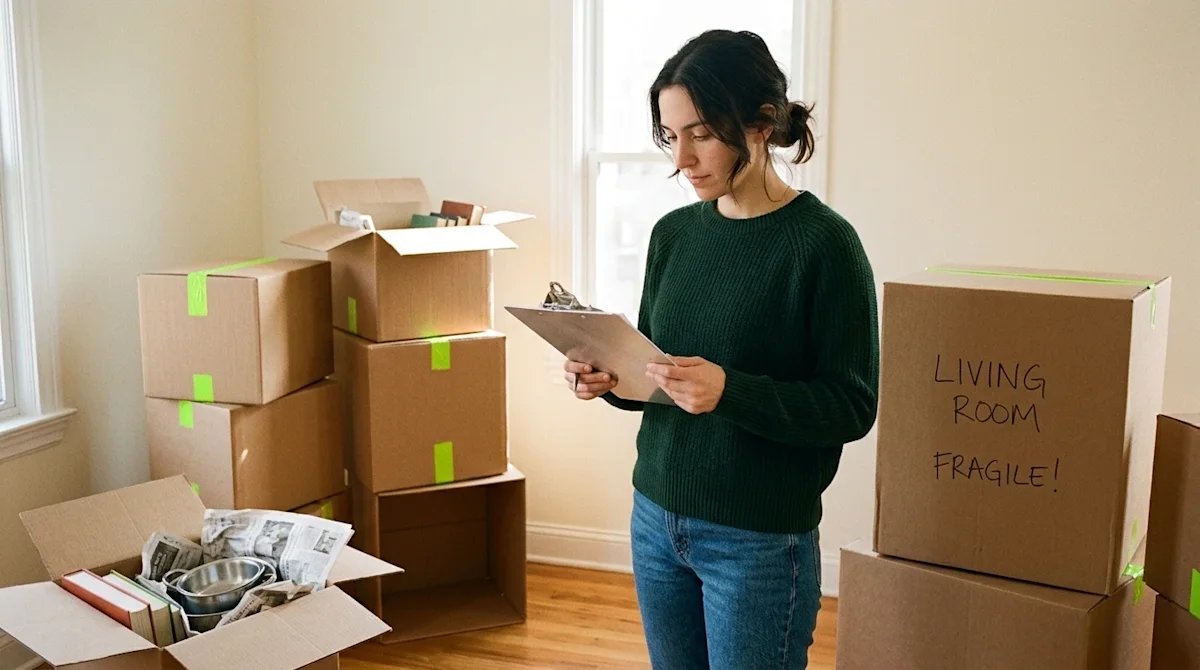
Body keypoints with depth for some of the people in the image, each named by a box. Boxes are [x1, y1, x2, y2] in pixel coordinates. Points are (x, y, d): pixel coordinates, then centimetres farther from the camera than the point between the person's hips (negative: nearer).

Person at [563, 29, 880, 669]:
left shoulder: (823, 242, -13)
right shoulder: (673, 233, 4)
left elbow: (852, 406, -14)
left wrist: (729, 391, -27)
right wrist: (610, 380, -7)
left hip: (759, 541, -5)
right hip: (655, 519, 6)